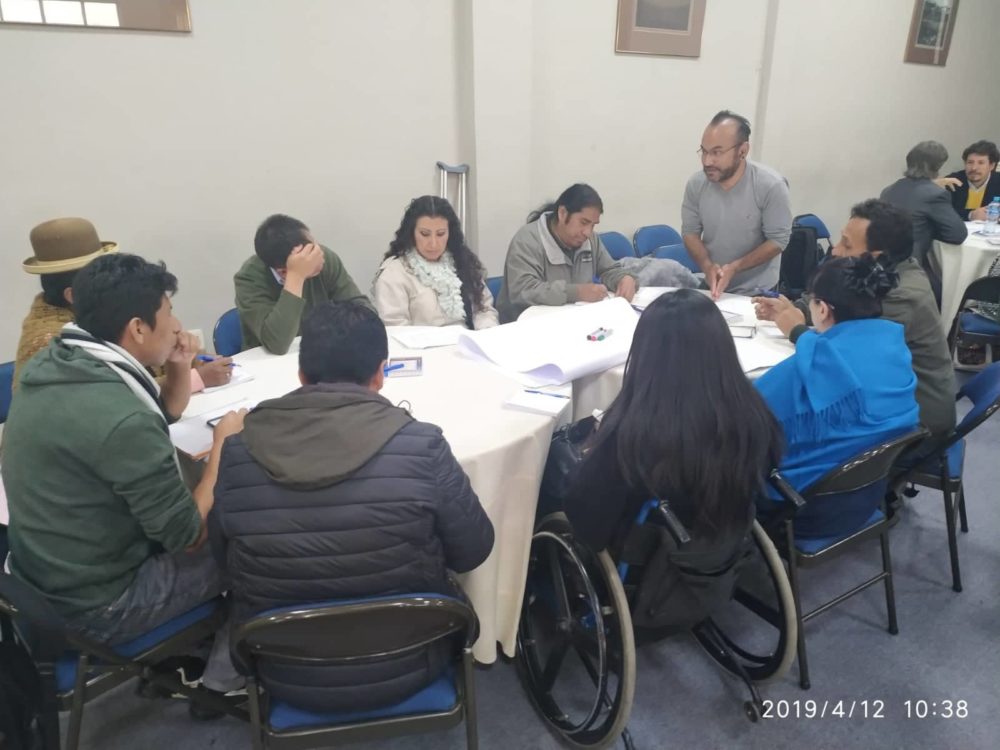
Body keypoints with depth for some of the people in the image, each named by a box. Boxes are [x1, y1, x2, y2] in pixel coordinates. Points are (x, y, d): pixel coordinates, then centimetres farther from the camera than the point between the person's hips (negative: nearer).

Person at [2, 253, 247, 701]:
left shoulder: (54, 365, -4)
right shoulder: (122, 418, -33)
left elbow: (162, 416, 12)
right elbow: (190, 535, -23)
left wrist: (179, 368, -7)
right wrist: (224, 442, -13)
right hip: (96, 605, -8)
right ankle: (223, 679, 22)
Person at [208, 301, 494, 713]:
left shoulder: (238, 452, -15)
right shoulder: (422, 445, -22)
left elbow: (225, 560, 2)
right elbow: (473, 551, -9)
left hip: (286, 676, 2)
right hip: (404, 666, -1)